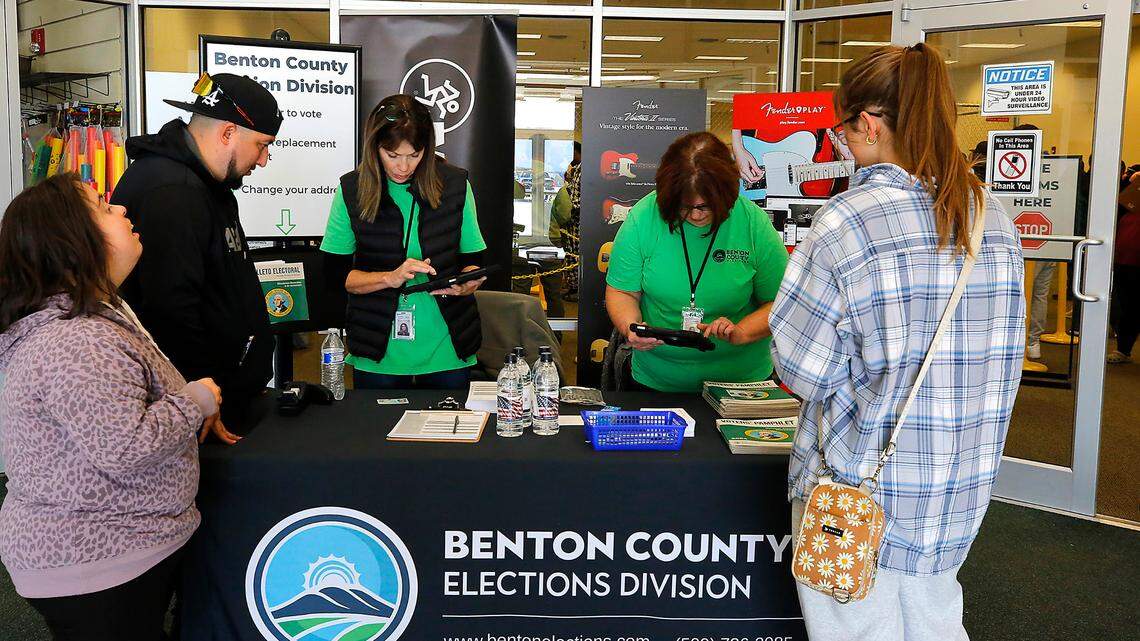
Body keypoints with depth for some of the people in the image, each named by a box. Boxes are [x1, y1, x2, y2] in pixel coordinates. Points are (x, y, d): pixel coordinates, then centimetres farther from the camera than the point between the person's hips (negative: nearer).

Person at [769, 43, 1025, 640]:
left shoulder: (846, 221, -19)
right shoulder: (994, 217, 0)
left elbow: (800, 368, -16)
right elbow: (998, 349, 10)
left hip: (863, 484, -6)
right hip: (959, 496, 6)